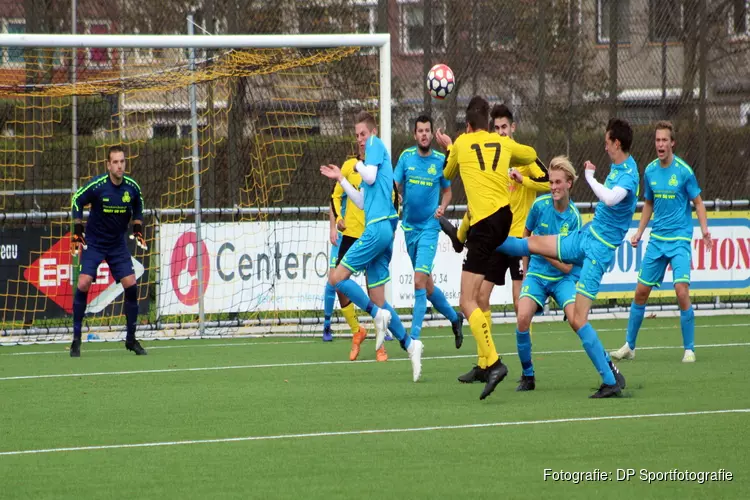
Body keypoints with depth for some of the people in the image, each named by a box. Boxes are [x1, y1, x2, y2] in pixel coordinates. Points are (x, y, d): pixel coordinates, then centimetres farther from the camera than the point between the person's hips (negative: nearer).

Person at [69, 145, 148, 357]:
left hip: (118, 244, 3)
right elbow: (76, 201, -3)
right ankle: (76, 338, -6)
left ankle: (131, 339, 7)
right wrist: (77, 232, -6)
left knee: (131, 285, -7)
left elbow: (138, 207, 14)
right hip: (93, 242, -3)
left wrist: (138, 229, 5)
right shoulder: (96, 185, -18)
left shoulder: (132, 187, -8)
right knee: (83, 283, -17)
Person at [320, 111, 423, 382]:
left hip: (378, 227, -10)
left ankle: (378, 315, -13)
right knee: (377, 299, 7)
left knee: (337, 278, -9)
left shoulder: (376, 144, 0)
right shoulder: (374, 152, 25)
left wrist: (359, 164, 4)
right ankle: (409, 344, 2)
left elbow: (370, 176, -16)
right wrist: (340, 179, 27)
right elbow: (362, 202, 27)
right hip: (381, 230, 10)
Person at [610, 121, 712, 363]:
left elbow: (698, 202, -3)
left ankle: (689, 349, -7)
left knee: (682, 292, -17)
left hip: (679, 240, -5)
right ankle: (629, 346, 19)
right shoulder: (650, 171, 5)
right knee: (641, 292, 7)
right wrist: (639, 231, 13)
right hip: (656, 240, 5)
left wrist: (704, 229, -18)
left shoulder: (684, 171, -9)